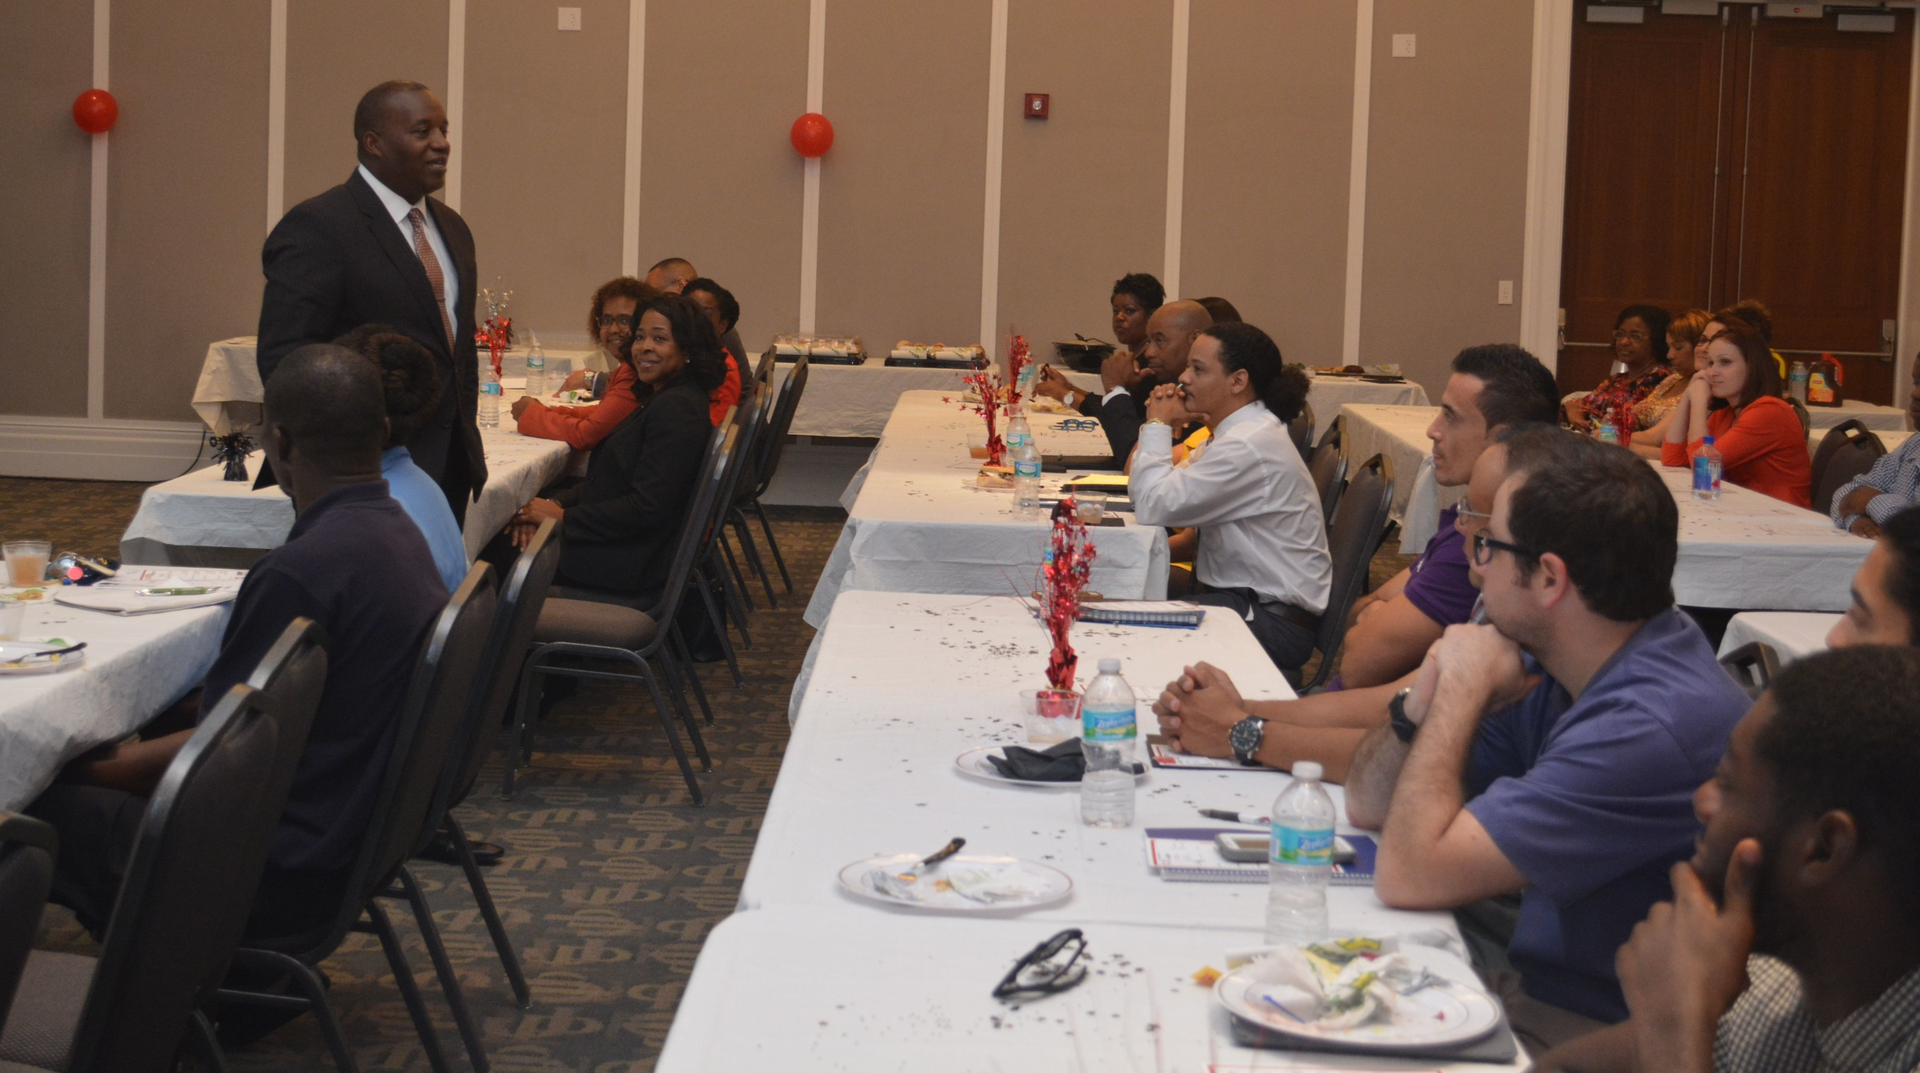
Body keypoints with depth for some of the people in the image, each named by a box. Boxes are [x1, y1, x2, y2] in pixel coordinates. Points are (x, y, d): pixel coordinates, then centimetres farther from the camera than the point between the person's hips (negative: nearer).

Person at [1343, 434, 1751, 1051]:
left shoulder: (1652, 727, -27)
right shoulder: (1553, 668, 2)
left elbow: (1406, 876, -25)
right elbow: (1369, 805, 9)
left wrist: (1463, 687, -14)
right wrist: (1424, 704, -11)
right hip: (1530, 987, 8)